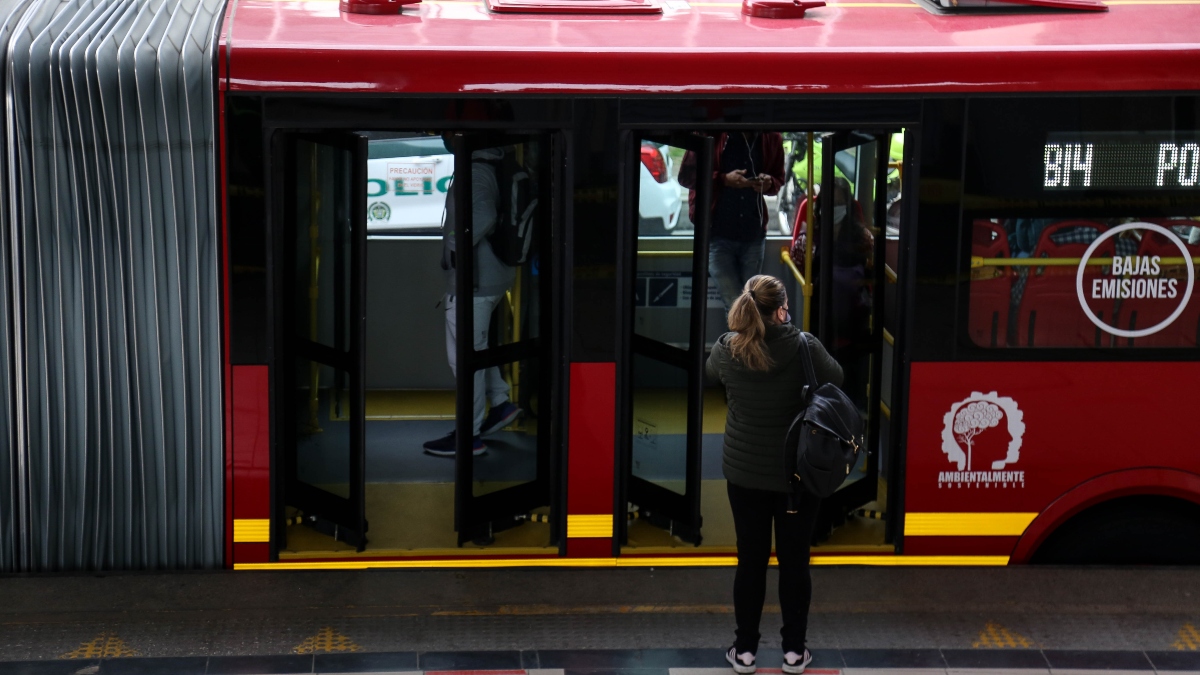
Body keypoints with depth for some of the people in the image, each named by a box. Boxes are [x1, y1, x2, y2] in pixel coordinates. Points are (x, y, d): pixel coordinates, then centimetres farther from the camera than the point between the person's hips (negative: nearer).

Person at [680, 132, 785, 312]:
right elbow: (686, 176, -5)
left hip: (753, 235, 3)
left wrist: (769, 184, -8)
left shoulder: (772, 138, 2)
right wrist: (723, 179, -18)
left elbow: (779, 179, 16)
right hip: (717, 234, -3)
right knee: (735, 306, -8)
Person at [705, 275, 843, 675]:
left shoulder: (727, 349, -11)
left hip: (744, 472, 2)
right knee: (794, 560, 11)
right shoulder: (803, 348, -19)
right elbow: (836, 379, 0)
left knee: (751, 560, 13)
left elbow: (712, 372, 13)